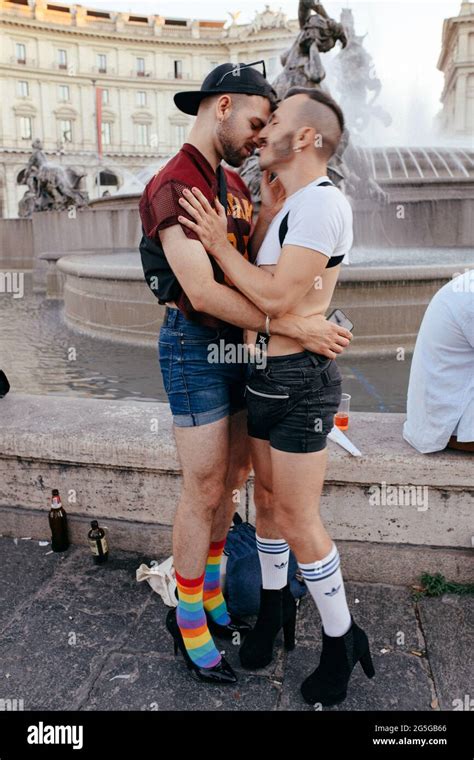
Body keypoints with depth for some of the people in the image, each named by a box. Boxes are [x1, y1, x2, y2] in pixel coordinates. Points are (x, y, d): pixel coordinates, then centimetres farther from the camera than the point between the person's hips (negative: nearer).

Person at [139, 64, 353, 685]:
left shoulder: (234, 184, 14)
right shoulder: (172, 186, -15)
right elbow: (203, 291, -25)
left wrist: (272, 206, -5)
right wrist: (296, 327, -27)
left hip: (235, 342, 9)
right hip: (193, 344, -8)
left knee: (230, 478, 14)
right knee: (204, 491, -1)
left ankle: (210, 595, 33)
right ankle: (188, 622, 20)